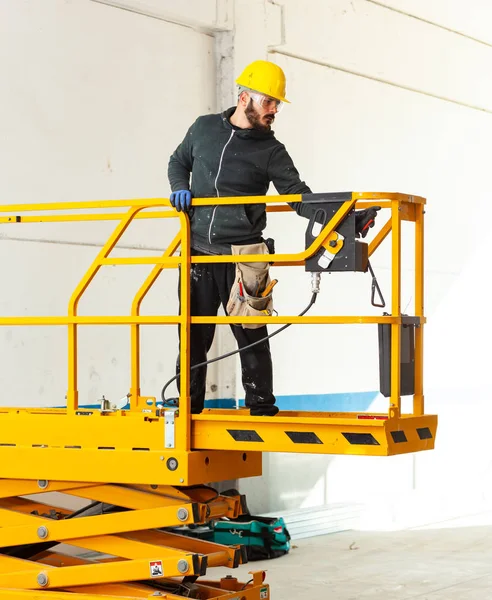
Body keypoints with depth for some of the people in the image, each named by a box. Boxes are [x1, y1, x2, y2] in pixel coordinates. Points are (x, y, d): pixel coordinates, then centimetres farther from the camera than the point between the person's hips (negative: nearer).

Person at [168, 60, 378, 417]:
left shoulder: (271, 152, -1)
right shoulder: (204, 129, 7)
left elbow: (299, 197, -7)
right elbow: (178, 162, 24)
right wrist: (180, 188, 3)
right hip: (198, 252, 2)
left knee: (251, 335, -1)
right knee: (193, 334, 6)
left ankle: (262, 407, 8)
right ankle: (188, 405, 16)